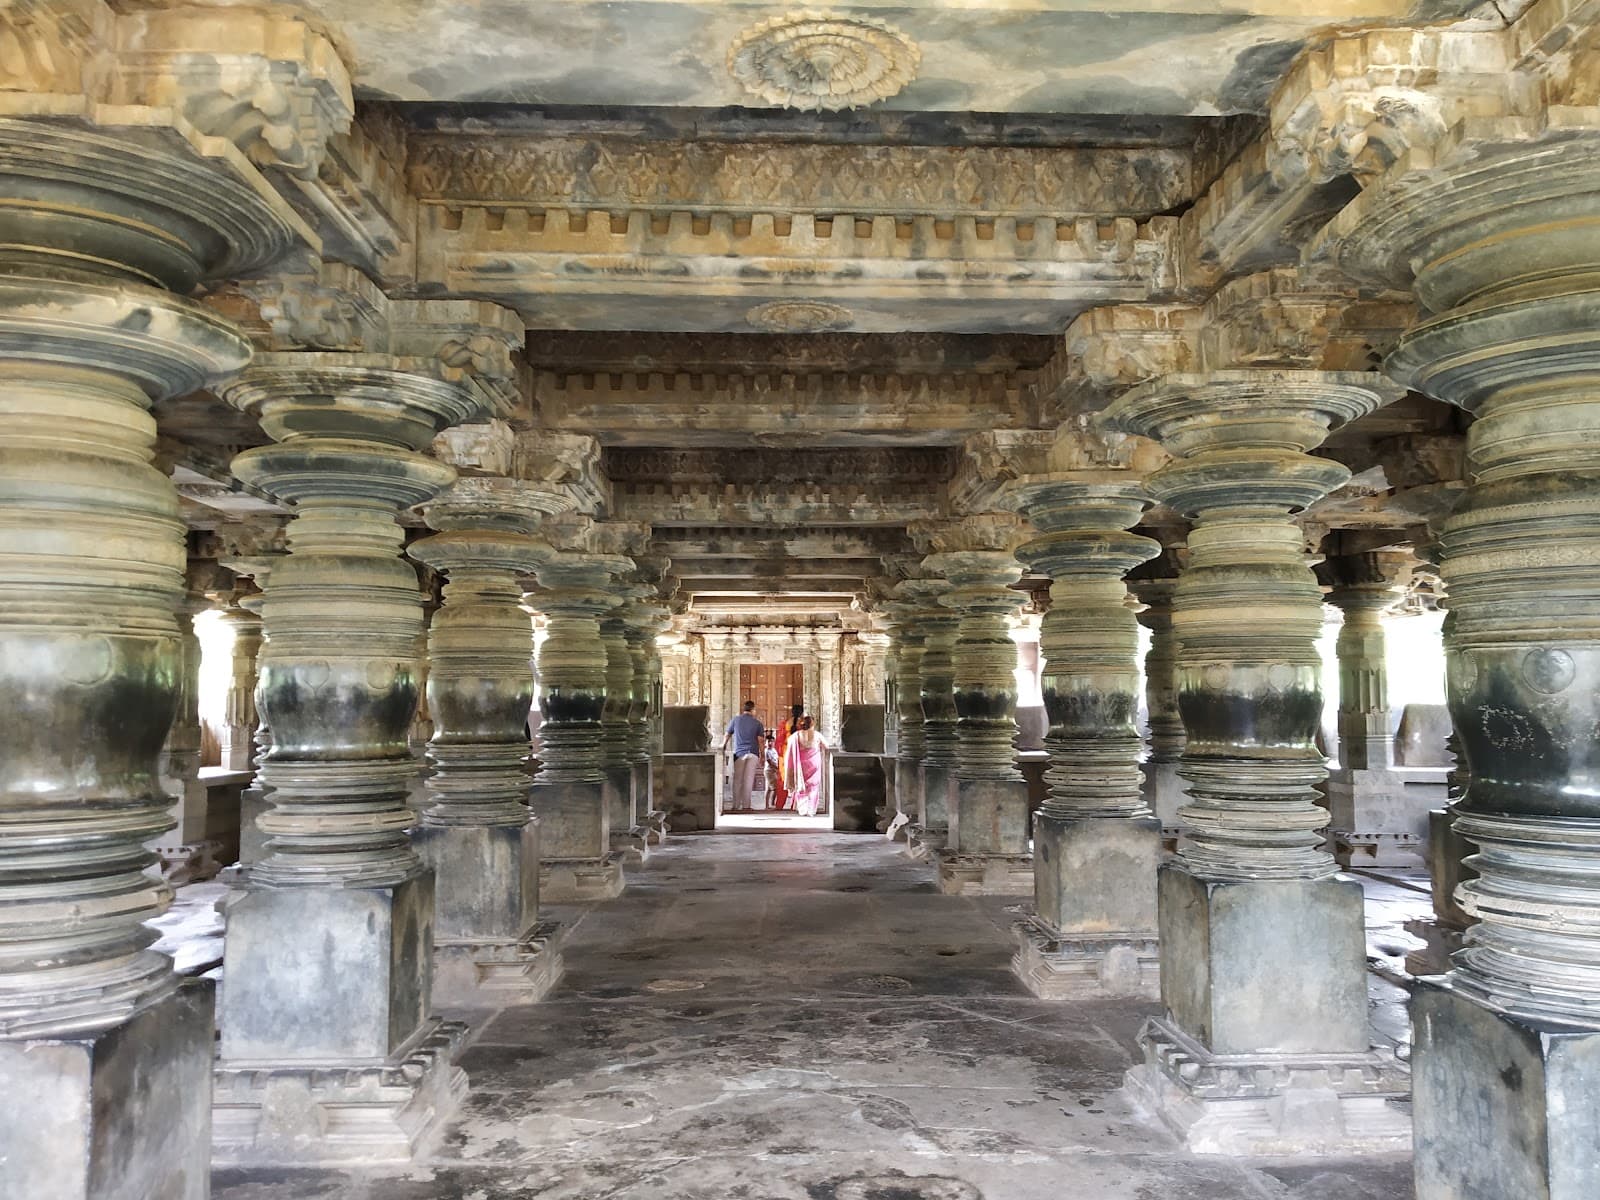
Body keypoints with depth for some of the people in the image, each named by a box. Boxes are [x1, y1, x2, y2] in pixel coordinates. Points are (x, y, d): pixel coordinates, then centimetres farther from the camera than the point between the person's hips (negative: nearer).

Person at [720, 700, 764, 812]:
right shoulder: (757, 722, 4)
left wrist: (723, 745, 27)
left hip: (739, 753, 0)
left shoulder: (735, 720, 6)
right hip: (753, 753, 0)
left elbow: (727, 735, 10)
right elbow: (760, 740, 1)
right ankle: (746, 806, 0)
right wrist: (762, 756, 6)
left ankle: (736, 806, 5)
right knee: (748, 780, 1)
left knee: (737, 780, 6)